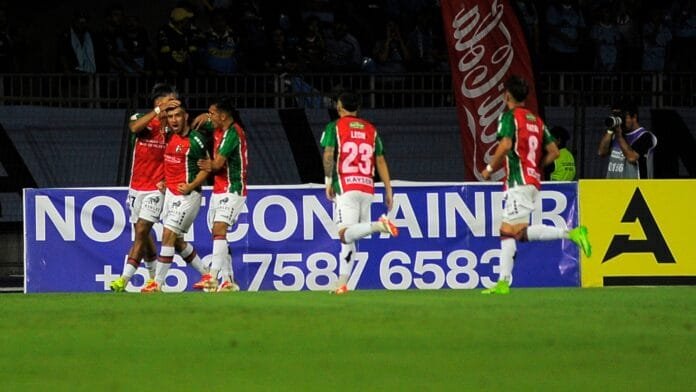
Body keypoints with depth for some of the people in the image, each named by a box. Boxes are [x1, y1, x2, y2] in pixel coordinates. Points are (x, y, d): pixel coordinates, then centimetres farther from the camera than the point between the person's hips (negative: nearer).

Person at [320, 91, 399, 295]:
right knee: (349, 237, 11)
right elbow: (380, 161, 12)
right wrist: (388, 190, 12)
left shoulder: (334, 127, 3)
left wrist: (328, 181, -1)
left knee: (345, 235, -16)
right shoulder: (371, 129, 15)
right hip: (367, 187, 5)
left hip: (345, 187, -5)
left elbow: (328, 155, -11)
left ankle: (378, 226, -40)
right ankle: (342, 283, 9)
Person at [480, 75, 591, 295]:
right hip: (533, 181, 9)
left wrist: (490, 169, -6)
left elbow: (505, 145, -20)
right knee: (506, 231, 8)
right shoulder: (536, 120, 18)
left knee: (521, 232, -15)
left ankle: (570, 234, -25)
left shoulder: (509, 116, -4)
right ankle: (503, 282, 1)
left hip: (518, 181, -9)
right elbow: (553, 152, 14)